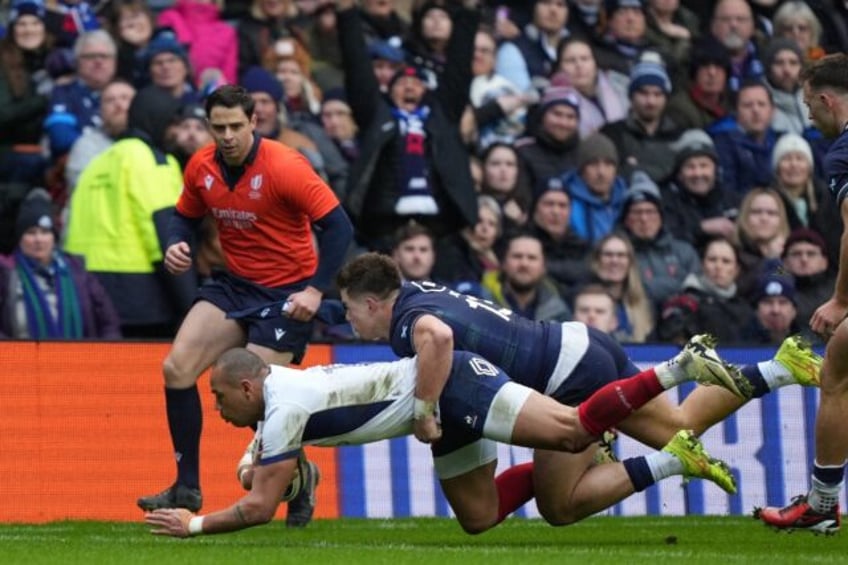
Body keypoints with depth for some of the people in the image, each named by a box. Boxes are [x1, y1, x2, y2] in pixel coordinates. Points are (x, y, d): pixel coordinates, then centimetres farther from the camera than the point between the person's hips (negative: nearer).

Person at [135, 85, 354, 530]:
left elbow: (338, 225, -20)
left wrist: (315, 290, -28)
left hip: (287, 292, -6)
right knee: (177, 367, -9)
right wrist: (176, 244, -9)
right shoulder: (202, 167, -3)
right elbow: (186, 215, 15)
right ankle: (187, 488, 2)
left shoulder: (284, 167, -21)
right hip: (235, 284, 6)